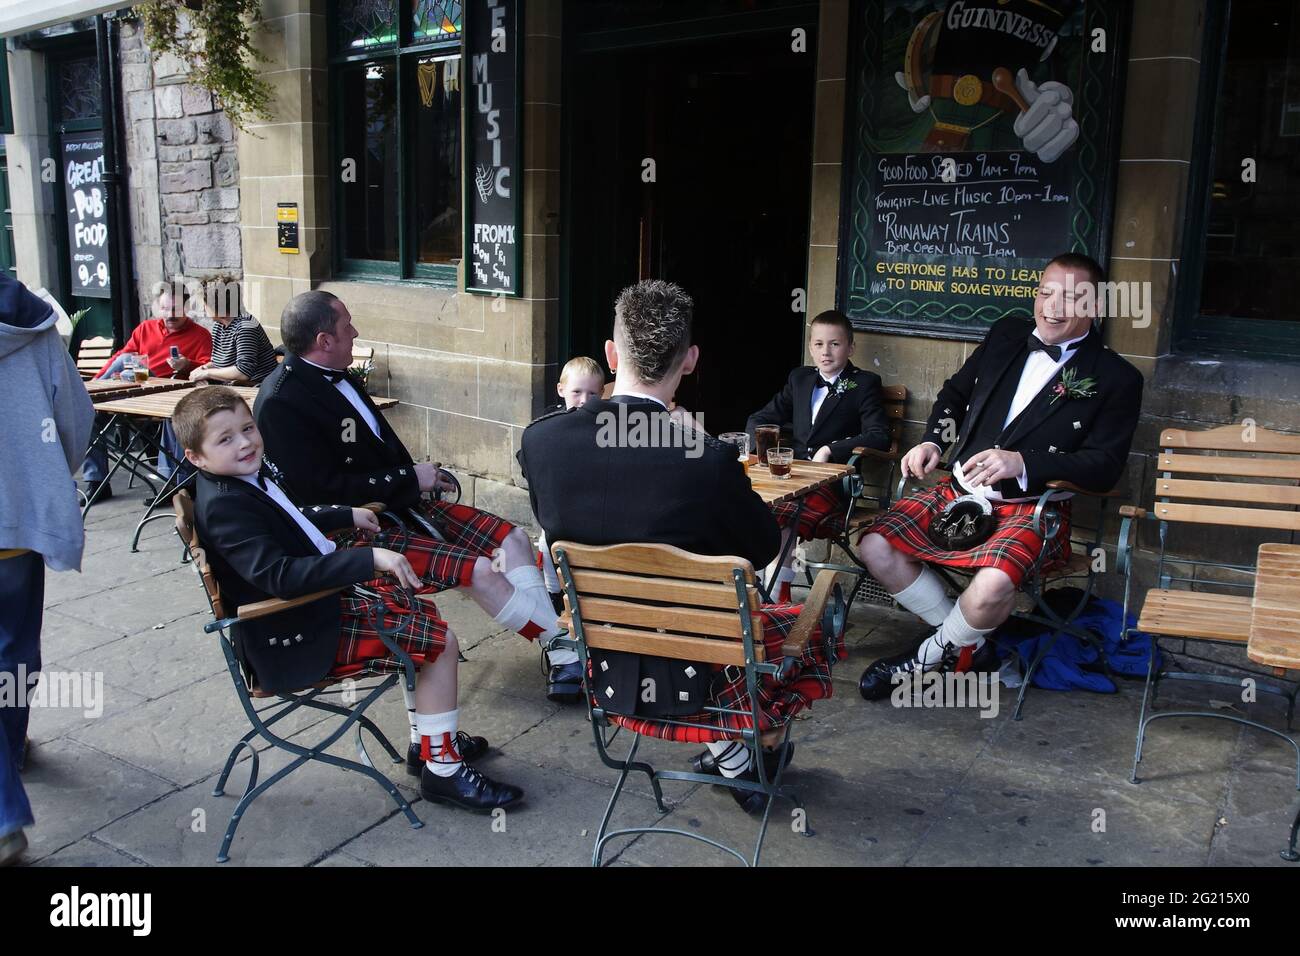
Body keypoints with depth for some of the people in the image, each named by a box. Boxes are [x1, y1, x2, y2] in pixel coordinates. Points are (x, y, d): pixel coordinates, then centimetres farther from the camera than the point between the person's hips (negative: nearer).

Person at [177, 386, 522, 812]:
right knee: (440, 640, -11)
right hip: (298, 641, -10)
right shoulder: (223, 507, -24)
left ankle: (426, 741, 26)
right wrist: (369, 559, -38)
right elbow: (280, 575, -35)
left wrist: (346, 516, 28)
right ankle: (443, 770, 1)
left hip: (320, 602, 10)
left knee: (419, 610, 20)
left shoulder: (250, 477, 6)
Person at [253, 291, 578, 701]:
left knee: (512, 538, -3)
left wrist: (421, 474, 3)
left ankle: (566, 665, -7)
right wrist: (410, 479, -14)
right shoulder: (280, 402, -18)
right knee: (480, 570, -24)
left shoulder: (336, 376, 8)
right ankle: (568, 653, -5)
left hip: (399, 503, 9)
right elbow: (325, 489, -21)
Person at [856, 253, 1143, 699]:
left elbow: (1104, 466, -9)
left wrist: (1022, 462, -24)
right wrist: (932, 442, 5)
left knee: (992, 586, -35)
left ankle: (932, 654, 1)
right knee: (875, 546, -15)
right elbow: (955, 393, 25)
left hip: (1031, 507, -5)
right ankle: (966, 645, 3)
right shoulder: (1007, 335, 12)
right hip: (960, 490, 5)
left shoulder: (1116, 378, -2)